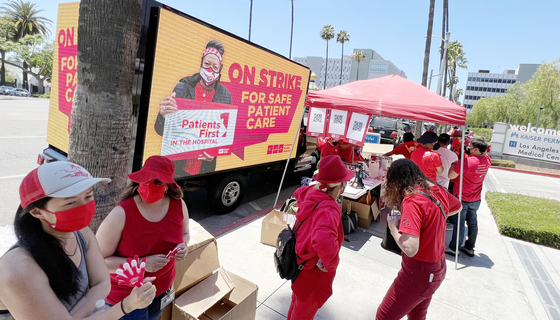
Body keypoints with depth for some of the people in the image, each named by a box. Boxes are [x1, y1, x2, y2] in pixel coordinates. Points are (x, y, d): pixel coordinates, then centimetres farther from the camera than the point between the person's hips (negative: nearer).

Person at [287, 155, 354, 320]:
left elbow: (298, 192, 12)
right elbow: (324, 240, -57)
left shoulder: (311, 191, -13)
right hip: (313, 271, -8)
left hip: (301, 259, 8)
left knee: (298, 301, 36)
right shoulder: (329, 209, -38)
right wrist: (331, 262, -38)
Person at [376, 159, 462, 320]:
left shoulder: (412, 200, -27)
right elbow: (458, 207, 22)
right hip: (438, 267, 8)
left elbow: (410, 248, -35)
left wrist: (393, 226, -17)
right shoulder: (438, 190, -2)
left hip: (419, 272, -8)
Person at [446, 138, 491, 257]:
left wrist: (454, 164, -8)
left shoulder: (467, 161, -25)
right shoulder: (486, 160, -3)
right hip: (476, 199, 6)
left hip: (462, 198, -6)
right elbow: (484, 152, 22)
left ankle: (453, 248, 14)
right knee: (472, 223, 16)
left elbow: (451, 175, -22)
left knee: (459, 224, 3)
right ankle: (469, 247, 29)